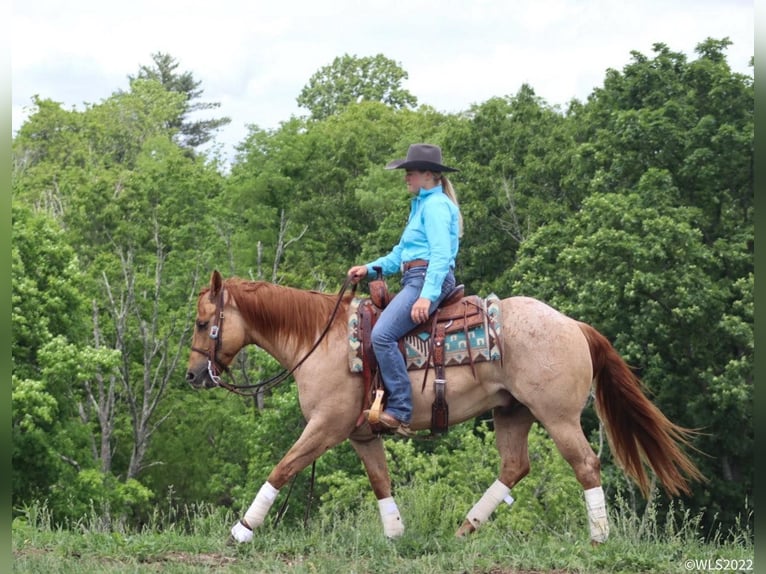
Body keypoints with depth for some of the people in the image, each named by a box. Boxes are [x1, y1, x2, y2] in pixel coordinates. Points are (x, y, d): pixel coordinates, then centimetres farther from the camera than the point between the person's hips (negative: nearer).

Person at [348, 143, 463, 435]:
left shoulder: (436, 205, -8)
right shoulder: (421, 205, 23)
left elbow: (441, 255, -18)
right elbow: (401, 253, 25)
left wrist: (427, 296, -28)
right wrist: (369, 269, 12)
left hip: (430, 278, -12)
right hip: (415, 280, 12)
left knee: (382, 334, -27)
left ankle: (399, 410, -29)